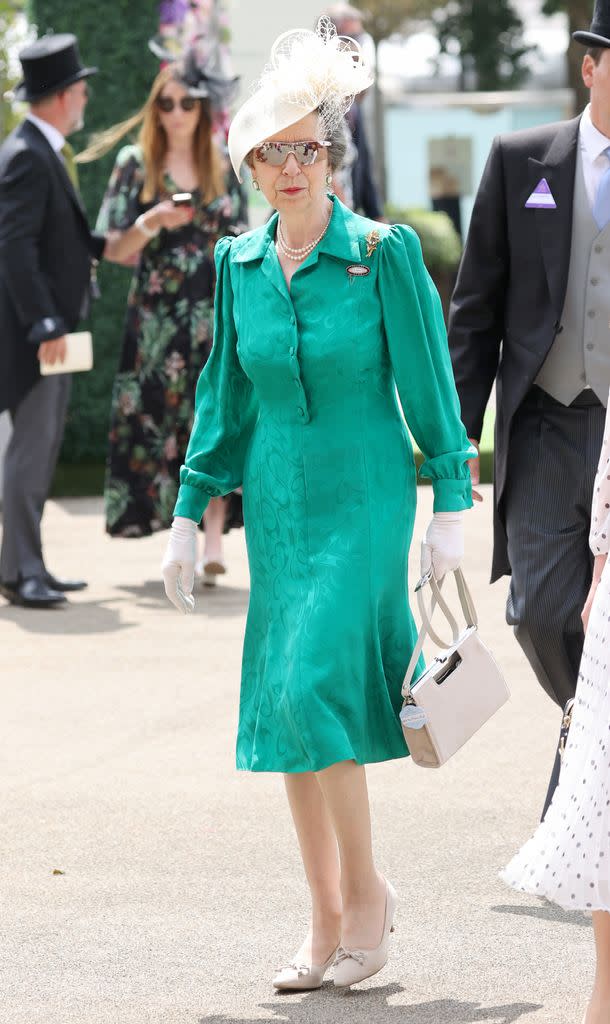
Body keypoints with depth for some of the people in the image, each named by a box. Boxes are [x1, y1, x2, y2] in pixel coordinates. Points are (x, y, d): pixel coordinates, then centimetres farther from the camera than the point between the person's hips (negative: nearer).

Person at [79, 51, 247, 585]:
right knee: (163, 419, -1)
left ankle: (214, 540, -17)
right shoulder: (136, 164, 3)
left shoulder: (223, 168, 9)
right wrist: (152, 223, -18)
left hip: (216, 311, 1)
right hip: (156, 315, -1)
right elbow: (118, 248, 0)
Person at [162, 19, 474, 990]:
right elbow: (225, 399, 12)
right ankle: (328, 919, 15)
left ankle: (368, 889, 1)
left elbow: (429, 386, -5)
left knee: (313, 690, -17)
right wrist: (188, 516, 11)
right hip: (277, 504, 5)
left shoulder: (383, 252, -9)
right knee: (283, 712, 5)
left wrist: (451, 509, -7)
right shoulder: (240, 264, 5)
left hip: (363, 499, -5)